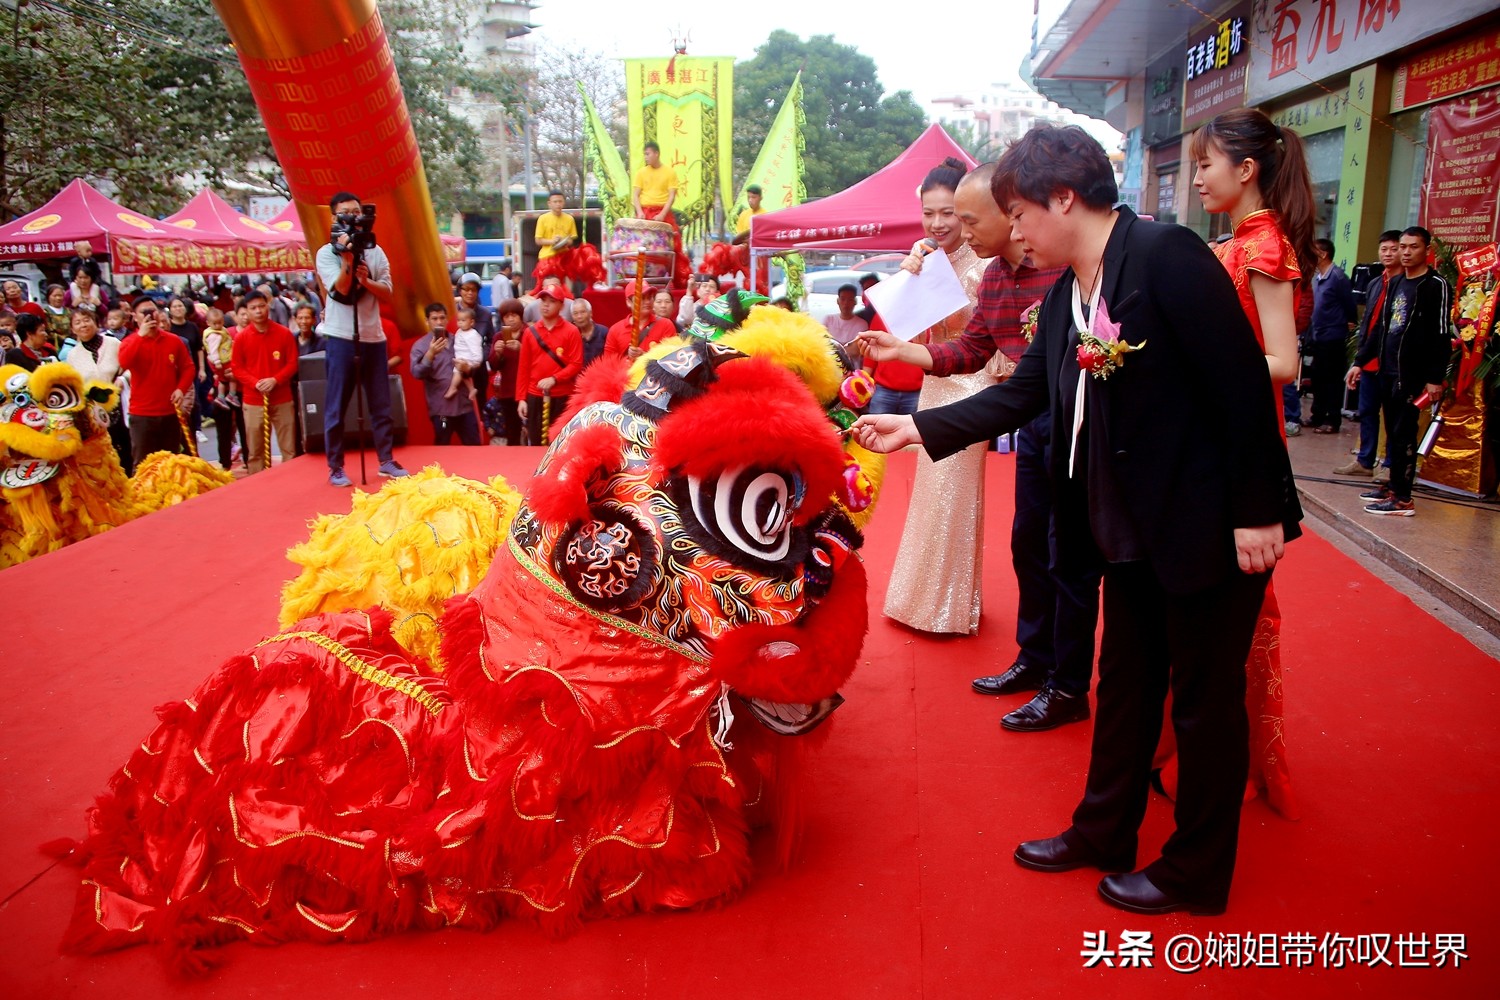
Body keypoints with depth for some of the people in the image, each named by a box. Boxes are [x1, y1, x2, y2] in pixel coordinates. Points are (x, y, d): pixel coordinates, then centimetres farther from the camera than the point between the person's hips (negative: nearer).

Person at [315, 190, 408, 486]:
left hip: (374, 336, 4)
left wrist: (366, 280, -13)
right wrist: (347, 256, -20)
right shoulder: (326, 253, -1)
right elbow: (342, 289, -15)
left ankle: (387, 460, 17)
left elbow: (387, 293, 4)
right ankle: (336, 467, 7)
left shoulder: (375, 252, 9)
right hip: (342, 337, -3)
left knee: (381, 403, 8)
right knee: (337, 404, 1)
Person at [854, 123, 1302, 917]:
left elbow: (1243, 382, -20)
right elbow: (1021, 393, 8)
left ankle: (1195, 873, 27)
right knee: (1124, 685, 20)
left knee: (1204, 699, 8)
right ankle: (1102, 834, 38)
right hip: (1130, 530, 8)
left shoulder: (1165, 255, -18)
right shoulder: (1066, 295, 6)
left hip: (1209, 524, -8)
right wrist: (915, 428, 3)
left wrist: (1257, 511, -20)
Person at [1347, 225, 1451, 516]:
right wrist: (1360, 362, 16)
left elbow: (1441, 336, -12)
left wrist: (1435, 378, -17)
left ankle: (1403, 498, -2)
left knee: (1403, 435, -6)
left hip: (1412, 375, -7)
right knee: (1392, 432, 12)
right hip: (1388, 371, 7)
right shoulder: (1396, 284, 16)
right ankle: (1393, 485, 21)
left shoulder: (1436, 285, -7)